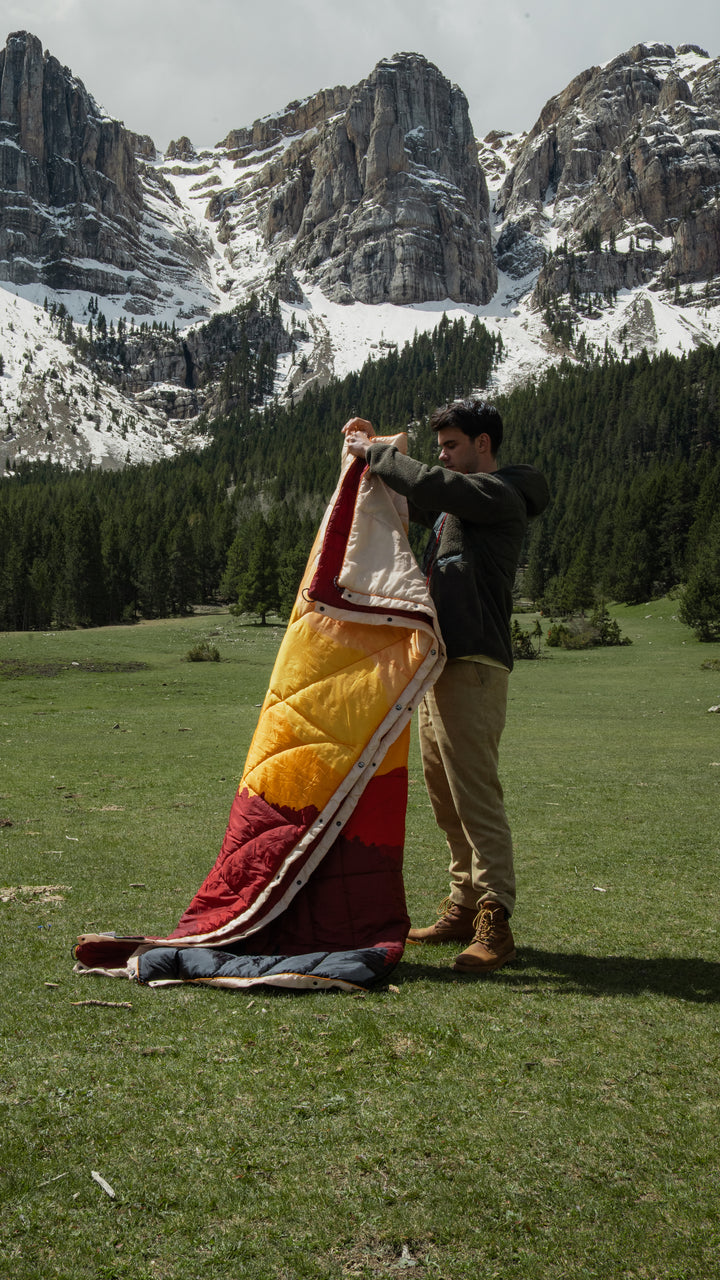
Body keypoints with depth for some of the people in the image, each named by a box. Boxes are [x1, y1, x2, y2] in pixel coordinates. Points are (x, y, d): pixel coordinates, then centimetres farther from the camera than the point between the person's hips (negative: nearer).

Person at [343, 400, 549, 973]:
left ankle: (495, 924, -11)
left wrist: (376, 453, -8)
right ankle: (464, 908, 21)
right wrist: (375, 448, 17)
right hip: (439, 662, 10)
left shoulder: (501, 494, -8)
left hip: (473, 666, -10)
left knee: (476, 793, -13)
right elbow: (413, 498, 34)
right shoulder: (459, 499, 21)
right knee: (444, 795, 13)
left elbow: (429, 484, -23)